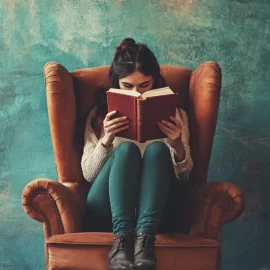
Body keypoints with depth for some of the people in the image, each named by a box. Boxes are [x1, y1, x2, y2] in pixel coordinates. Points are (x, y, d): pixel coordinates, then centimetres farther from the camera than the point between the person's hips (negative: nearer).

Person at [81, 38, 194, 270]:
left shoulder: (174, 116, 13)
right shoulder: (99, 115, 12)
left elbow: (184, 176, 8)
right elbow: (88, 174, 4)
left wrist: (178, 145, -14)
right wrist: (106, 140, -15)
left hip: (152, 211, 0)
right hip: (106, 212, 0)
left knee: (157, 149, -27)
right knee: (126, 149, -28)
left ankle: (145, 238, -46)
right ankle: (122, 238, -46)